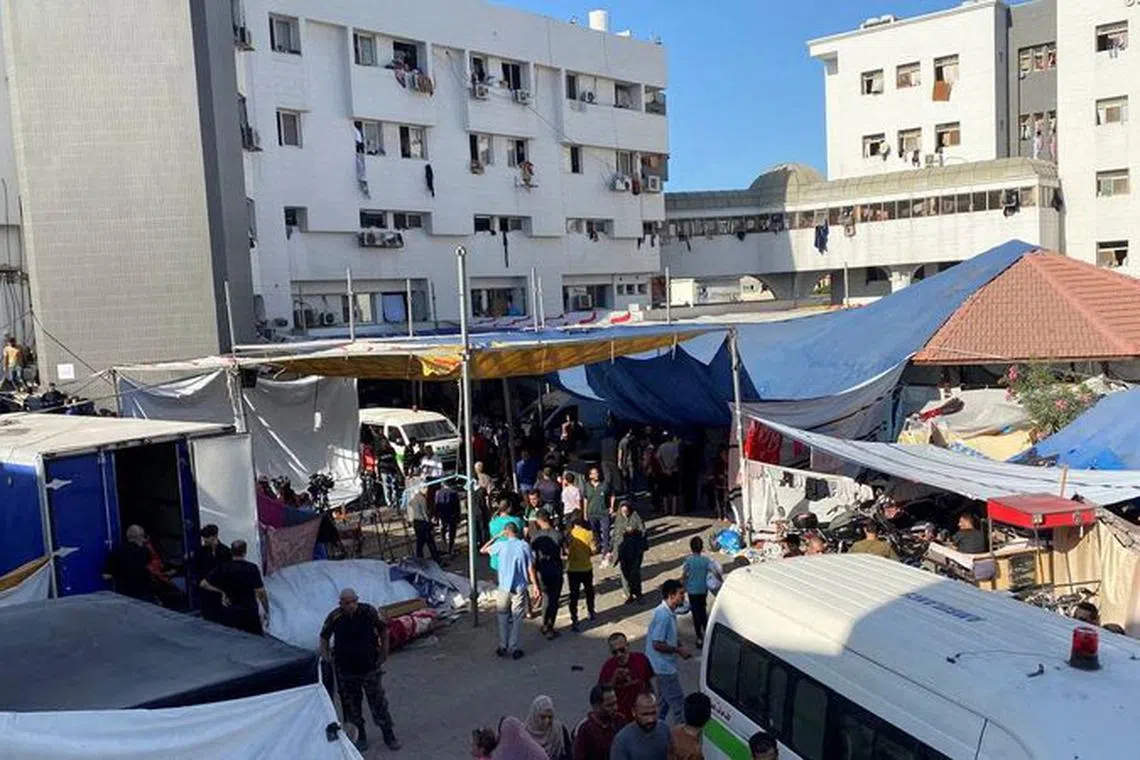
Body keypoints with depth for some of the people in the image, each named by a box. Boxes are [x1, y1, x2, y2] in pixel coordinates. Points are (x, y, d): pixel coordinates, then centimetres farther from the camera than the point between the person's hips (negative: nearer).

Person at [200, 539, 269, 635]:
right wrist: (267, 612, -4)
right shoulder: (251, 568, -11)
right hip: (250, 613, -3)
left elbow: (203, 584, 1)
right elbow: (261, 592, -13)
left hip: (230, 614, 3)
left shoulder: (223, 568, -2)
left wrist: (221, 591, 7)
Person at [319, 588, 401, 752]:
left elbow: (384, 629, 0)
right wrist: (325, 659, -2)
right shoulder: (334, 617, -12)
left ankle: (388, 734, 17)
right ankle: (361, 735, 30)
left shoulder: (369, 612, -15)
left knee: (378, 701, 4)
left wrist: (384, 652, -1)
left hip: (370, 667, -1)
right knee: (352, 703, 12)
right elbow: (324, 637, 4)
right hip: (346, 670, 1)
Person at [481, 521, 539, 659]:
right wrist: (535, 586, -1)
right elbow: (530, 569, -7)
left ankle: (503, 647, 18)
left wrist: (496, 537, 12)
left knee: (503, 618, 15)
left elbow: (483, 550, 9)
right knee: (517, 619, 9)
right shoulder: (524, 546, -6)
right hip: (520, 588, 0)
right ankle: (514, 649, 12)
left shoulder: (501, 545, -6)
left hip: (504, 587, 0)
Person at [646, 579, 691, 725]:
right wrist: (678, 650, -17)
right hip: (664, 667, -10)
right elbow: (657, 644, -26)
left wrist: (679, 648, 5)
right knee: (678, 701, -1)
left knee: (665, 699, 20)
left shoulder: (670, 612, 5)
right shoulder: (663, 615, -26)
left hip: (664, 665, 10)